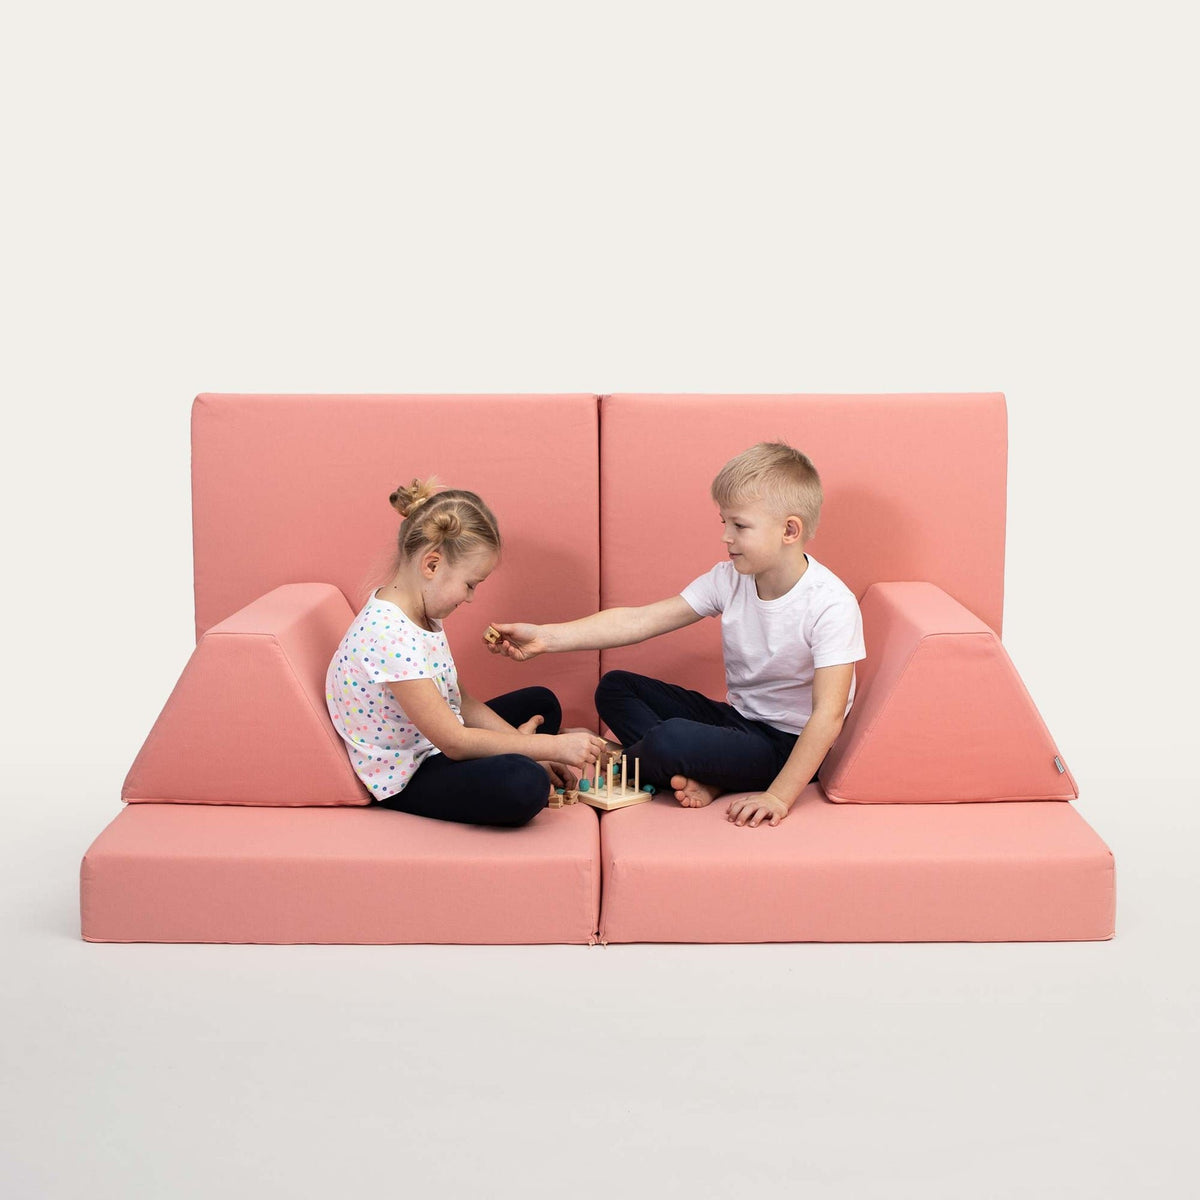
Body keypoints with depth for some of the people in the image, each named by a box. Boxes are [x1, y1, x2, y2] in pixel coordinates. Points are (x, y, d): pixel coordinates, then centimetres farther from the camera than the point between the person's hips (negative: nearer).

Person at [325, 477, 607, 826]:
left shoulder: (422, 610, 1)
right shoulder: (390, 634, -31)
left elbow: (462, 703, 6)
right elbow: (454, 742, -28)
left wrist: (530, 749, -4)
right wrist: (554, 747, -23)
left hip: (434, 745, 10)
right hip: (405, 778, -10)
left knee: (542, 703, 21)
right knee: (525, 784, -33)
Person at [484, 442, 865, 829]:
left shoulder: (830, 606, -24)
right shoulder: (729, 579, -5)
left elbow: (828, 714, -28)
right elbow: (640, 621, -9)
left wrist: (778, 797, -33)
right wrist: (546, 637, -18)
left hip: (786, 744, -8)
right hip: (738, 716, 8)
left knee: (671, 739, -32)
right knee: (614, 688, 6)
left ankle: (614, 760, 3)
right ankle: (698, 776, -12)